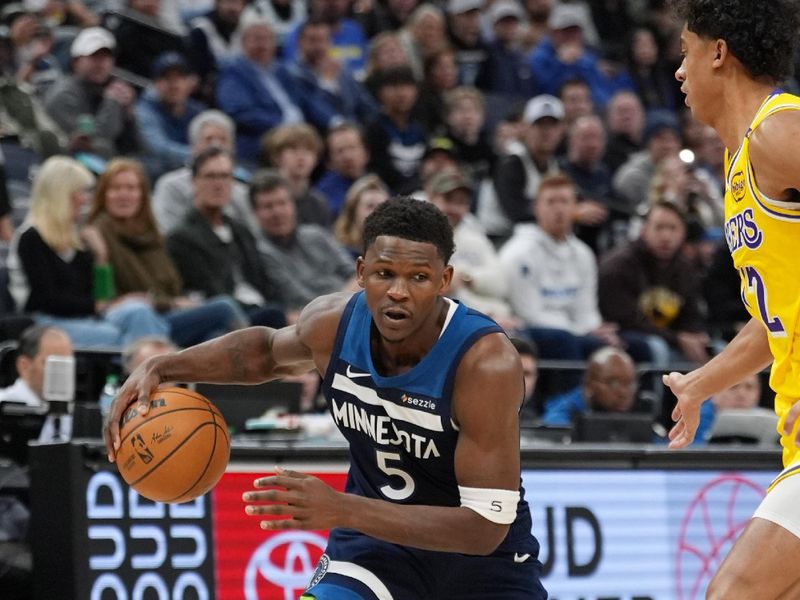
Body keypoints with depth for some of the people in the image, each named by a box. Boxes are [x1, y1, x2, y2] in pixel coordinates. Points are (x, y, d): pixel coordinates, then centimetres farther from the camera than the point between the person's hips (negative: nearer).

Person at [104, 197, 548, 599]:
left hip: (484, 556, -2)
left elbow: (486, 525, -33)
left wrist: (341, 509, -40)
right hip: (375, 538, 2)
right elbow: (266, 351, 12)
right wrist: (161, 368, -4)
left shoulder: (486, 362, -31)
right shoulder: (331, 323, -15)